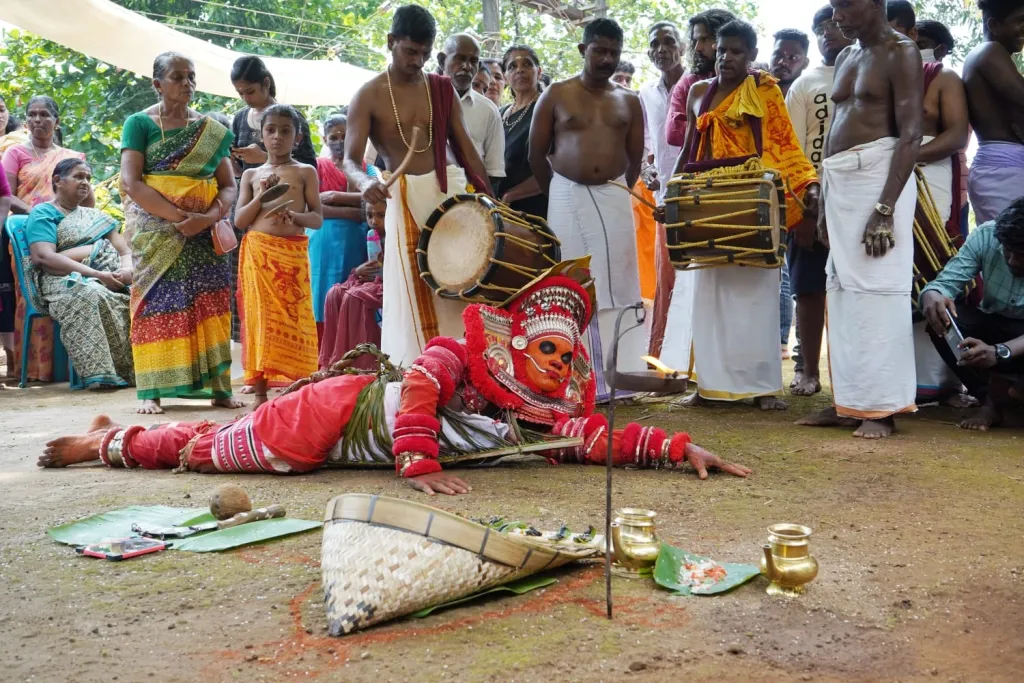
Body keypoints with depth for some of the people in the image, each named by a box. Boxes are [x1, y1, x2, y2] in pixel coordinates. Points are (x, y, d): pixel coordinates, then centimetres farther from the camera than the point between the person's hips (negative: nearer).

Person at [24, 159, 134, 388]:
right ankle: (100, 372, -44)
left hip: (112, 279, 6)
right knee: (88, 295, -41)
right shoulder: (43, 213, 8)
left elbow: (125, 251, 18)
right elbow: (44, 257, -10)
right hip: (65, 280, -5)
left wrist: (128, 270, -9)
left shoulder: (95, 215, 28)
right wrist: (95, 274, -20)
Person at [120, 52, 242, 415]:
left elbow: (229, 186, 6)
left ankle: (218, 387, 2)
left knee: (209, 306, 0)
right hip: (156, 231, -3)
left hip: (205, 233, 3)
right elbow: (131, 182, -10)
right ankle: (152, 391, -2)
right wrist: (177, 216, -18)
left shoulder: (211, 130, 11)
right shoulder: (140, 123, 1)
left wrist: (209, 217, -13)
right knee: (158, 303, -4)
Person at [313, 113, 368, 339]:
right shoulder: (317, 166, 7)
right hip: (325, 243, -2)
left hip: (355, 243, 2)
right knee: (326, 303, -5)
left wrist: (335, 197, -12)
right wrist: (353, 212, -12)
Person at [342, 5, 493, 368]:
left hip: (452, 189, 3)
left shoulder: (442, 88, 7)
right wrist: (365, 182, -33)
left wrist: (489, 199, 4)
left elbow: (465, 147, 10)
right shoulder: (368, 97, -3)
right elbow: (350, 159, -10)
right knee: (415, 297, 1)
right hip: (405, 199, -3)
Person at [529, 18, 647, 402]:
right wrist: (557, 194, 7)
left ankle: (618, 371, 6)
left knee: (616, 284, 1)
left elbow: (635, 156, 13)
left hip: (615, 199, 2)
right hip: (568, 197, -2)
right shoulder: (556, 95, 2)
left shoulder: (629, 101, 9)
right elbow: (537, 153, 4)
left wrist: (617, 192, 9)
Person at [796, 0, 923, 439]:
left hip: (878, 174, -8)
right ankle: (849, 400, 13)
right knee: (842, 290, 7)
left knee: (877, 288, -9)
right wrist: (825, 201, 15)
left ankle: (881, 406, -4)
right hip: (839, 181, 8)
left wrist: (885, 208, -20)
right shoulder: (845, 58, 19)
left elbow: (911, 135, -12)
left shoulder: (901, 53, -4)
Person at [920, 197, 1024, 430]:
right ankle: (989, 398, -17)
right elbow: (946, 281, -23)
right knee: (940, 319, -28)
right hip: (993, 326, 3)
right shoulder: (985, 236, -21)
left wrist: (999, 352, -55)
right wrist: (932, 295, -48)